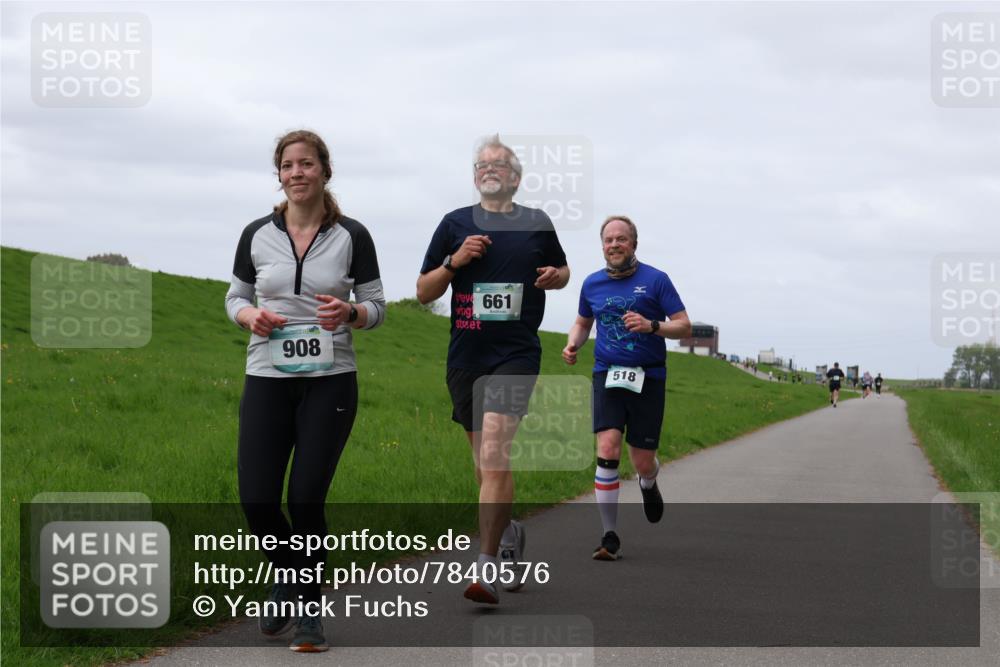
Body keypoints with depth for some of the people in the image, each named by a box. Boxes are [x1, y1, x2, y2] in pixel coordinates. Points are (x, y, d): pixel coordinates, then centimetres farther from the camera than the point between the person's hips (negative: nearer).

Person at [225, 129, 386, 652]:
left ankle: (309, 610, 12)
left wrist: (348, 312, -17)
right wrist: (250, 315, -10)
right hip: (267, 381, 2)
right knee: (257, 501, -4)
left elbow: (376, 306, 5)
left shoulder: (352, 236, 0)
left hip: (329, 383, -2)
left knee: (306, 500, -7)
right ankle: (290, 579, 27)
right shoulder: (257, 235, 4)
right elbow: (235, 297, 13)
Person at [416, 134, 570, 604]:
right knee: (483, 460, 12)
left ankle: (487, 566, -18)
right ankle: (508, 534, 38)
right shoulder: (455, 225, 7)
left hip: (516, 354, -3)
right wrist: (454, 261, -9)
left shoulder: (537, 224, 7)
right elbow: (423, 292, 8)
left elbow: (561, 271, 23)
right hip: (465, 356, 3)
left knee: (494, 452, -18)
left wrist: (555, 276, -1)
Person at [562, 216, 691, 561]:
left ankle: (648, 484, 42)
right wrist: (572, 344, 2)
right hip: (607, 376, 1)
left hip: (648, 378, -1)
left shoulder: (655, 280, -3)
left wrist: (652, 325, -22)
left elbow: (684, 326, -3)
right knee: (607, 451, -16)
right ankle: (610, 537, -10)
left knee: (642, 463, 2)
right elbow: (582, 322, 24)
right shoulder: (592, 284, 7)